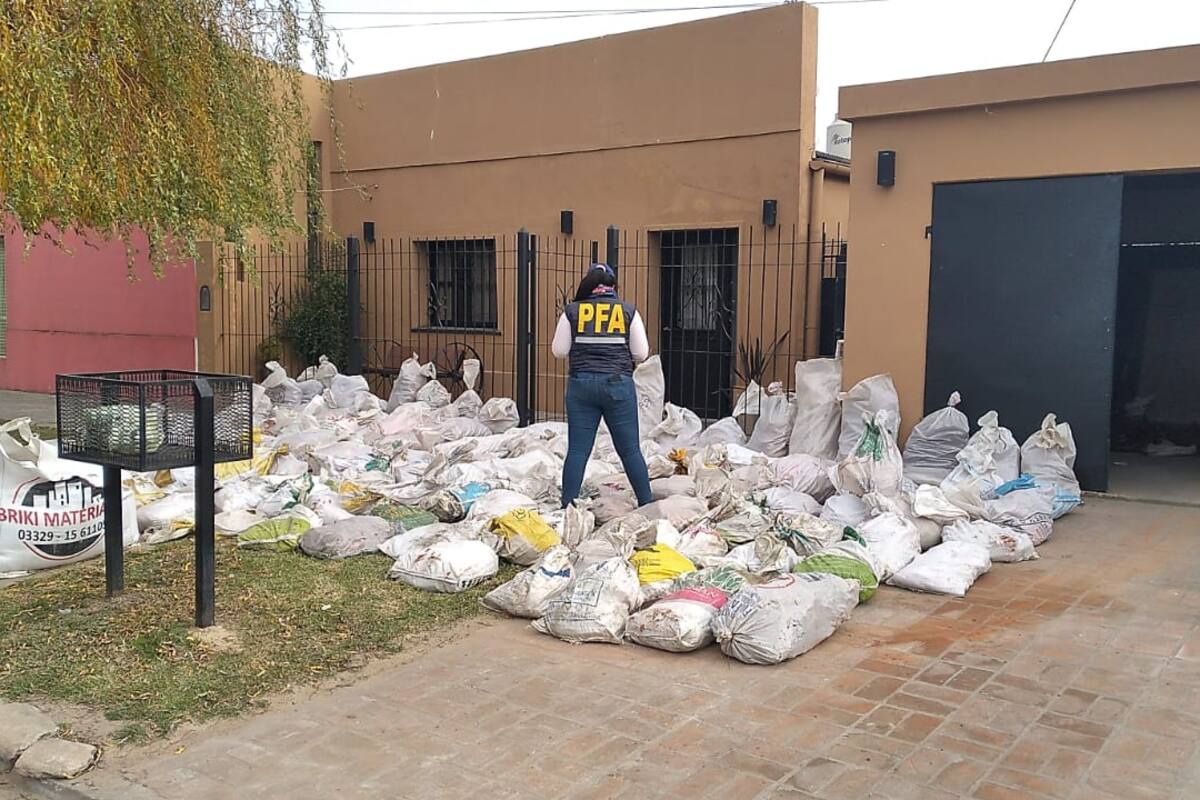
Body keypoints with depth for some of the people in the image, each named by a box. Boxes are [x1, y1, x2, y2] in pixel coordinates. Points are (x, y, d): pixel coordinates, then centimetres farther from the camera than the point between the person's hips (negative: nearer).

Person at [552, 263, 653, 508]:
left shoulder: (572, 311, 2)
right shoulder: (628, 310, 2)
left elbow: (559, 350, 3)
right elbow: (641, 353, 2)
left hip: (581, 384, 1)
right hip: (618, 384, 0)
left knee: (577, 450, 5)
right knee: (630, 450, 8)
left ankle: (567, 506, 6)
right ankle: (646, 504, 14)